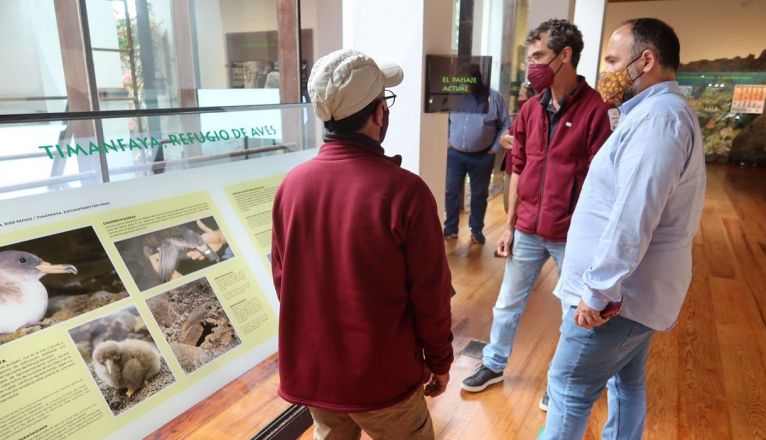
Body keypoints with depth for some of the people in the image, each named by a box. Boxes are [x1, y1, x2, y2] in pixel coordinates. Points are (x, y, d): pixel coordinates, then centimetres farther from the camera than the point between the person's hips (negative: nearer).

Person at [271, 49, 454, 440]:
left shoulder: (291, 185, -8)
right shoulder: (403, 190, -23)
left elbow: (283, 279, 2)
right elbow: (430, 293, -15)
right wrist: (439, 361, 2)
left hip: (310, 371, 5)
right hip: (381, 377, -4)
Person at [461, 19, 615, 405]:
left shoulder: (595, 109, -13)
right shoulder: (530, 109, 3)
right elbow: (518, 170, 7)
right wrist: (509, 225, 8)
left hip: (573, 235, -4)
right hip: (528, 230, 5)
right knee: (507, 303, 17)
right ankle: (493, 365, 38)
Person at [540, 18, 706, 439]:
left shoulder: (656, 117, -22)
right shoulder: (662, 113, 14)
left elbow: (633, 218, -28)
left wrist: (596, 291, -24)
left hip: (618, 292, -10)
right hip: (635, 286, 10)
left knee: (569, 386, 3)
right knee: (627, 380, 22)